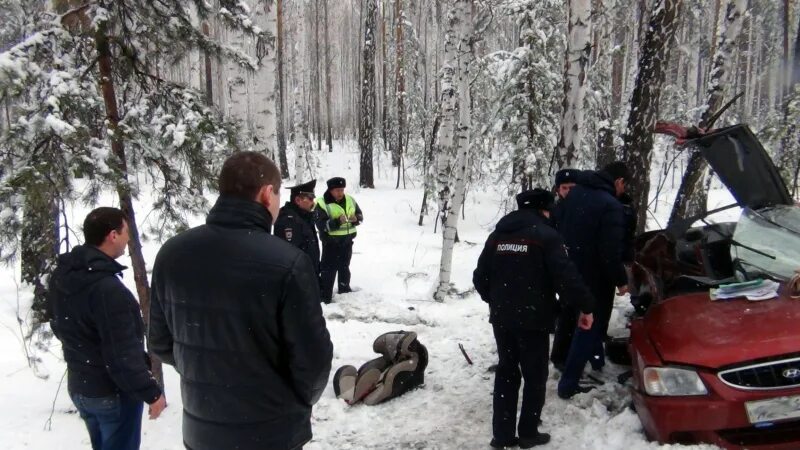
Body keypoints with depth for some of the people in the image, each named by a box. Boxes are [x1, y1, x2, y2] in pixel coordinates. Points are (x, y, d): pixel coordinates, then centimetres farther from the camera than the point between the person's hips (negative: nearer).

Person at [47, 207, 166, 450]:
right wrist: (151, 392, -17)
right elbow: (123, 354, -27)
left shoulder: (61, 276, -1)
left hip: (79, 386, 8)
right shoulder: (107, 288, -29)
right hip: (114, 393, -8)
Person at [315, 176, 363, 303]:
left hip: (347, 241, 6)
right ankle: (325, 296, 2)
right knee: (328, 269, -4)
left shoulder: (350, 200, 1)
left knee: (344, 266, 22)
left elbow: (360, 216, 8)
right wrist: (337, 221, -34)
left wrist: (356, 219, -16)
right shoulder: (322, 203, -16)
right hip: (331, 242, -5)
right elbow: (321, 225, -23)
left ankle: (344, 289, 39)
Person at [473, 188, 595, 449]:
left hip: (501, 318, 5)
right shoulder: (545, 235, -8)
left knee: (506, 373, 14)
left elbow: (480, 277, 11)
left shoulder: (497, 235, 9)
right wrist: (585, 307, -6)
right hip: (533, 319, -5)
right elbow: (566, 277, -16)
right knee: (535, 376, 10)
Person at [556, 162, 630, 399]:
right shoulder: (611, 205, -21)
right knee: (590, 326, 2)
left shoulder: (575, 193, 4)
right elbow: (611, 250, -23)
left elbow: (559, 228, 12)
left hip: (571, 271, 8)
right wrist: (621, 280, -9)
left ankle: (596, 360, 45)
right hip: (594, 276, -8)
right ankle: (568, 384, 3)